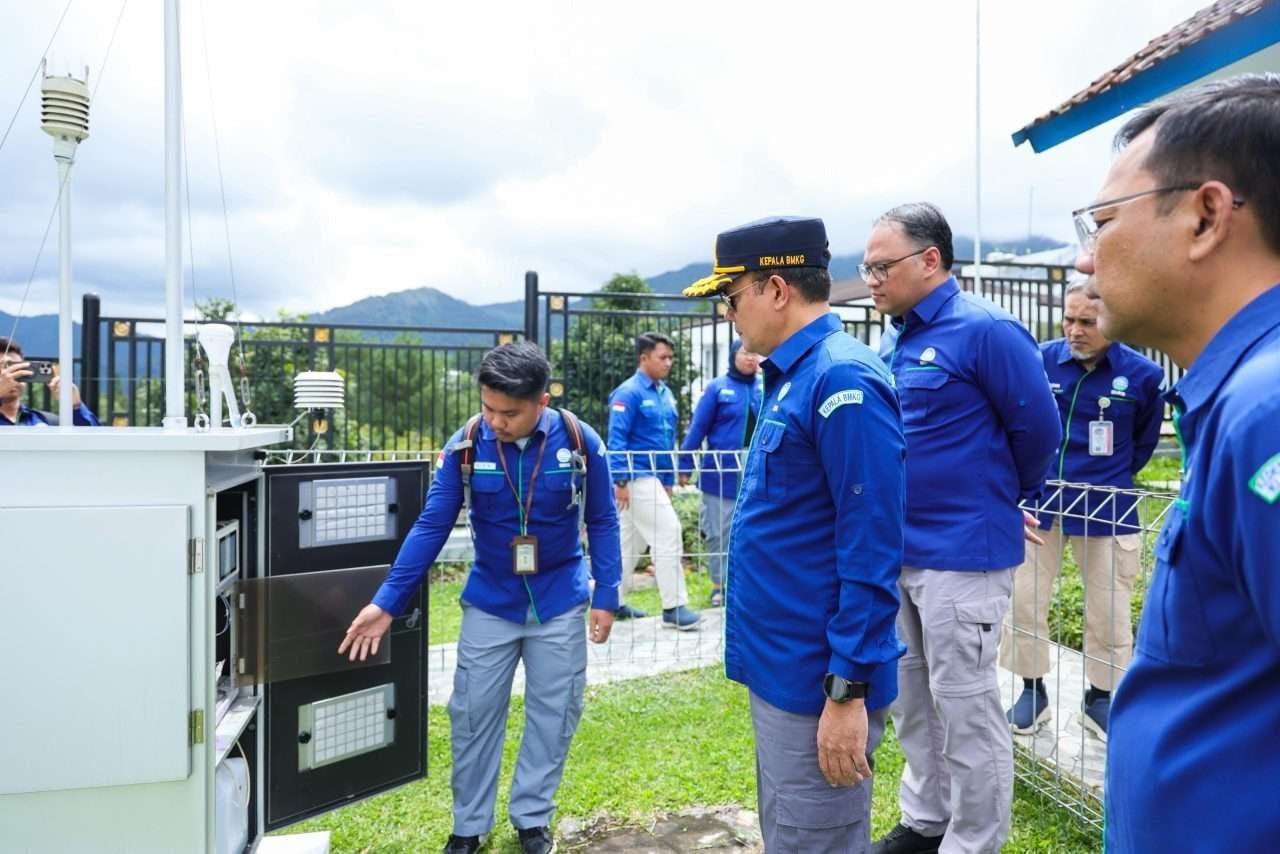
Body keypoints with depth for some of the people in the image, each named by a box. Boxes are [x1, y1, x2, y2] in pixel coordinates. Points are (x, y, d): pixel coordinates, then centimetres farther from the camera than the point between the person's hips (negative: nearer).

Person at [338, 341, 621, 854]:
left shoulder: (580, 442, -15)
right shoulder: (466, 446, -14)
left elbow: (602, 522, -5)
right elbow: (431, 525, -10)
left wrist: (606, 595, -6)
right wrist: (387, 601, -12)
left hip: (560, 604, 0)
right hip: (489, 603, 1)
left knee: (553, 711, 11)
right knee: (473, 714, 8)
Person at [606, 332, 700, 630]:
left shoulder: (665, 393, 14)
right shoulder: (629, 392, -12)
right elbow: (617, 439, -15)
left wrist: (669, 480, 19)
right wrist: (621, 480, -19)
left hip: (654, 476, 9)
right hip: (638, 477, -9)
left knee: (629, 540, 14)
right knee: (668, 533, -9)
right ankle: (674, 607, -2)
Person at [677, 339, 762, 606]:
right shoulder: (717, 388, -2)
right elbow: (697, 428, -3)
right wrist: (685, 466, -5)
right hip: (720, 475, -2)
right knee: (719, 533, 5)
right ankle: (720, 585, 19)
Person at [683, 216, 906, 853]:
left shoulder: (842, 379, -20)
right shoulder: (793, 376, 10)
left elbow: (871, 552, -22)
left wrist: (849, 691, -20)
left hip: (819, 682, -10)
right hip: (781, 669, 10)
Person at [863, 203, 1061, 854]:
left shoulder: (984, 331, -13)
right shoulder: (902, 341, 10)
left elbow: (1038, 428, -10)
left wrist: (1005, 499, 5)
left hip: (960, 553, -8)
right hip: (899, 550, 8)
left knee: (964, 705, 4)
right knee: (910, 697, 18)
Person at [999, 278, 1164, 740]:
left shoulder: (1142, 374, -7)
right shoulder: (1041, 360, -7)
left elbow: (1144, 442, 11)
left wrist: (1110, 480, 12)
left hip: (1105, 509, 0)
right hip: (1038, 501, 1)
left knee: (1108, 612, 10)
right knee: (1023, 601, 6)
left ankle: (1100, 698, 30)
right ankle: (1033, 691, 24)